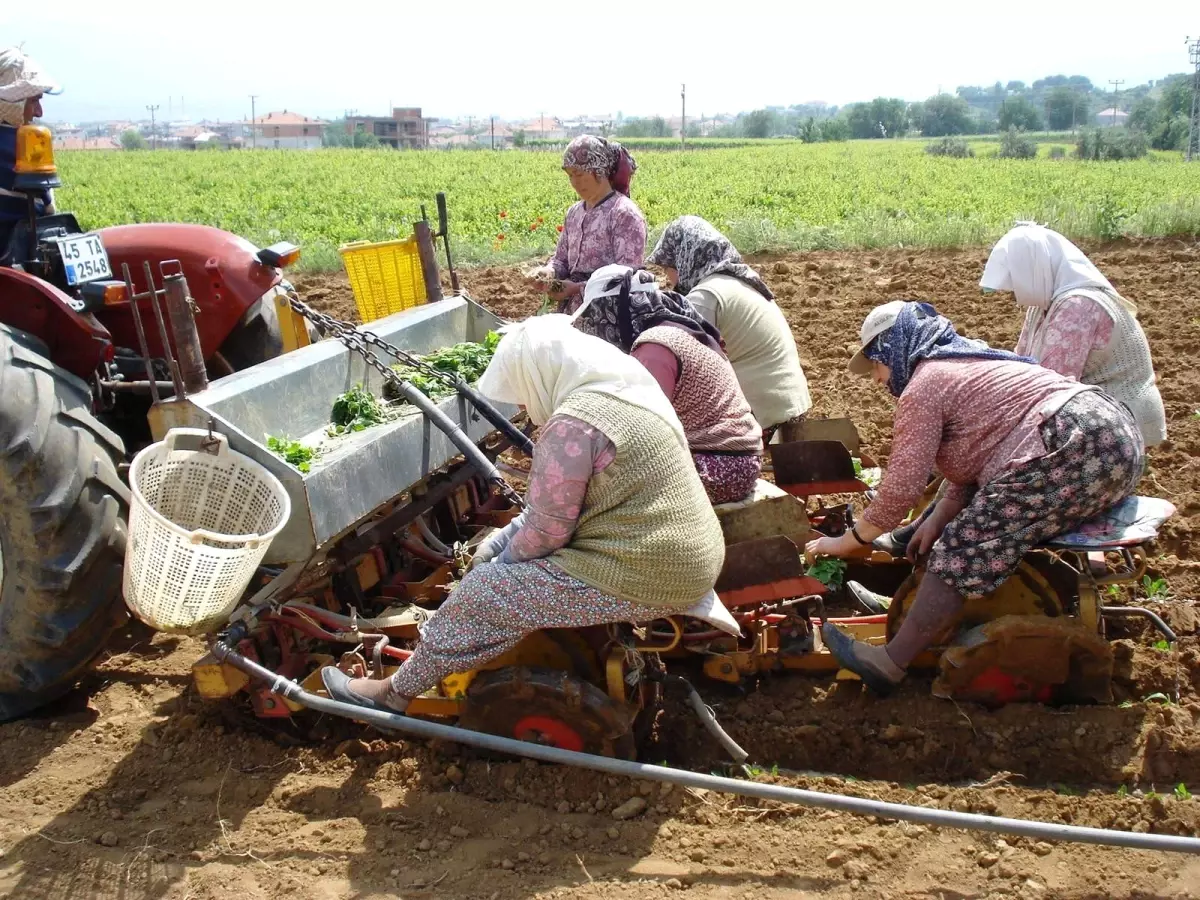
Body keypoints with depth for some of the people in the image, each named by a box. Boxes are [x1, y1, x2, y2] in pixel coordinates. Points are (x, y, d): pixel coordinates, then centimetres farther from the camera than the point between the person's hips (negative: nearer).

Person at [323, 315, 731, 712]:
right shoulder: (623, 388, 9)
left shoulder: (572, 424, -22)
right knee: (500, 547, 19)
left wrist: (504, 559, 5)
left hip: (645, 576, -10)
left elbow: (547, 531, -15)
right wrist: (501, 546, 12)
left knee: (485, 592, 0)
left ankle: (399, 691, 17)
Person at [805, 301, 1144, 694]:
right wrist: (940, 517, 12)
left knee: (965, 547, -10)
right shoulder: (967, 363, 27)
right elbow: (976, 463, 23)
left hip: (1076, 450, -11)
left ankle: (891, 663, -9)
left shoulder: (922, 386, -3)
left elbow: (901, 488, -7)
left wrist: (849, 541, 4)